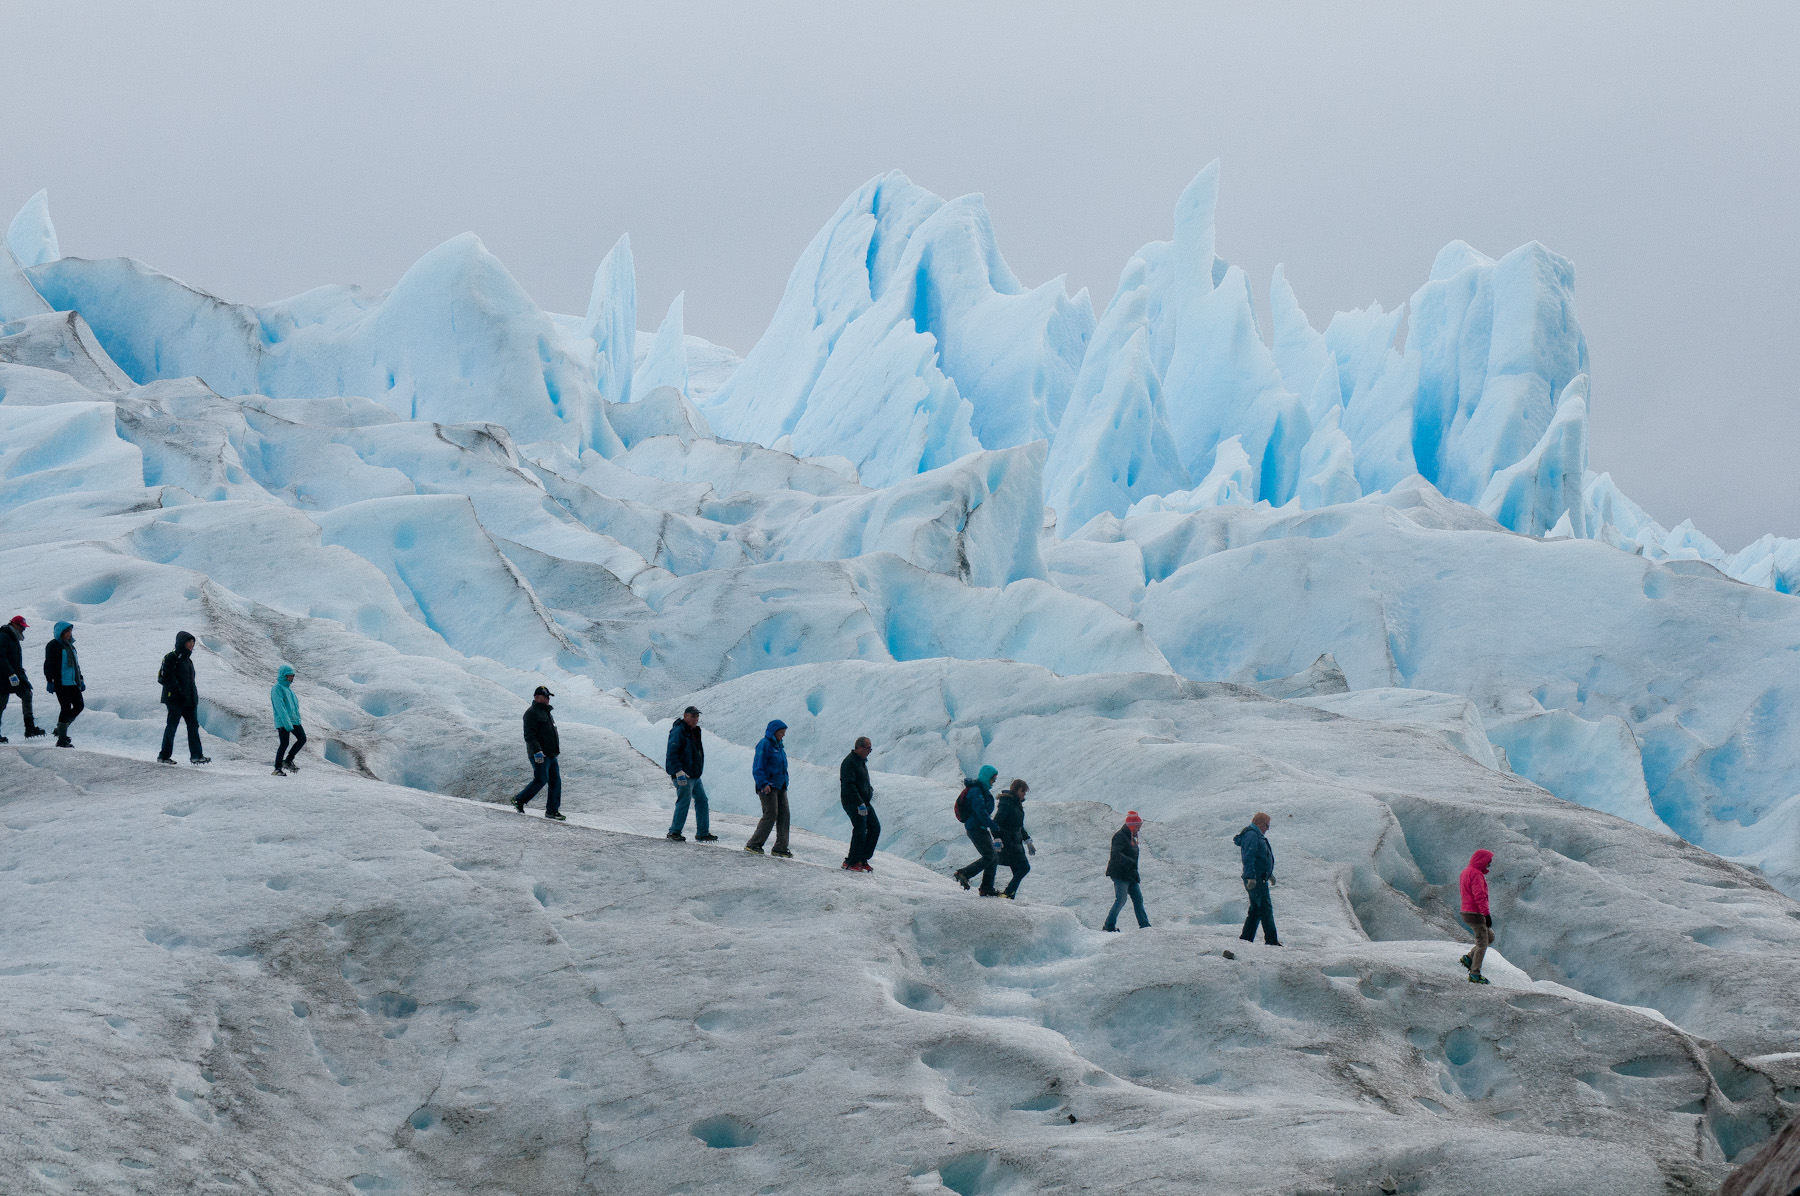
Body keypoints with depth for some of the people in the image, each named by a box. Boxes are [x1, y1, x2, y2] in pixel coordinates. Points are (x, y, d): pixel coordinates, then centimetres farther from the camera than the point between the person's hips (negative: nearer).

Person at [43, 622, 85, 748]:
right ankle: (62, 739, -4)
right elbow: (48, 664, -10)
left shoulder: (69, 645, 20)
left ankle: (60, 729, 20)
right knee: (66, 708, -9)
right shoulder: (53, 645, -5)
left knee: (79, 705, 8)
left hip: (73, 683, 9)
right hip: (61, 683, -9)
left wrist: (80, 680, 29)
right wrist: (49, 681, -18)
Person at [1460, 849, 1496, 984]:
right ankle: (1475, 975, -1)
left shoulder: (1466, 872, 14)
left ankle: (1469, 958, 11)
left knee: (1490, 937, 19)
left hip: (1466, 912, 10)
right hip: (1476, 914, -10)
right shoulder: (1476, 874, -18)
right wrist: (1486, 914, -25)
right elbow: (1479, 896, -25)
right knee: (1482, 944, -2)